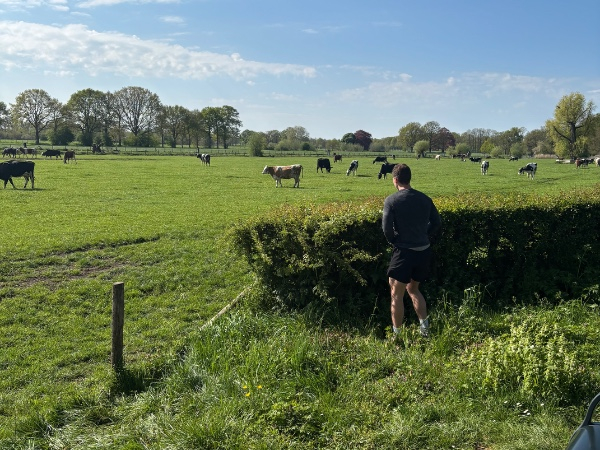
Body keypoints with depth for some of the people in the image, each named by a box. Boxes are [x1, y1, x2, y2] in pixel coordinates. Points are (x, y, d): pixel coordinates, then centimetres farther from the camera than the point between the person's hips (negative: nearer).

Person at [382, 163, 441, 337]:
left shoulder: (391, 200, -10)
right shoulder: (424, 198, 5)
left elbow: (387, 228, -15)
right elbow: (437, 224, 9)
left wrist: (394, 241, 4)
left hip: (404, 252, -6)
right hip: (424, 251, 6)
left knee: (397, 295, 6)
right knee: (413, 289, 24)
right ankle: (425, 327, 20)